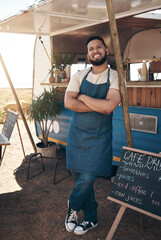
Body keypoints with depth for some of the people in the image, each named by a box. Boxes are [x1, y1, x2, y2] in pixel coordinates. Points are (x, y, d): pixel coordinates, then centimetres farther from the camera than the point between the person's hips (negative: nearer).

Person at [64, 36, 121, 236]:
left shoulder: (115, 77, -5)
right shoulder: (79, 76, 4)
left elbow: (109, 106, -22)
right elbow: (68, 103, -11)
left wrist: (82, 97, -11)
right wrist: (99, 106, -15)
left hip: (99, 137, -3)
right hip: (77, 133, 3)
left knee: (88, 178, -9)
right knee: (80, 178, 10)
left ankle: (73, 207, 23)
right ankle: (91, 219, 29)